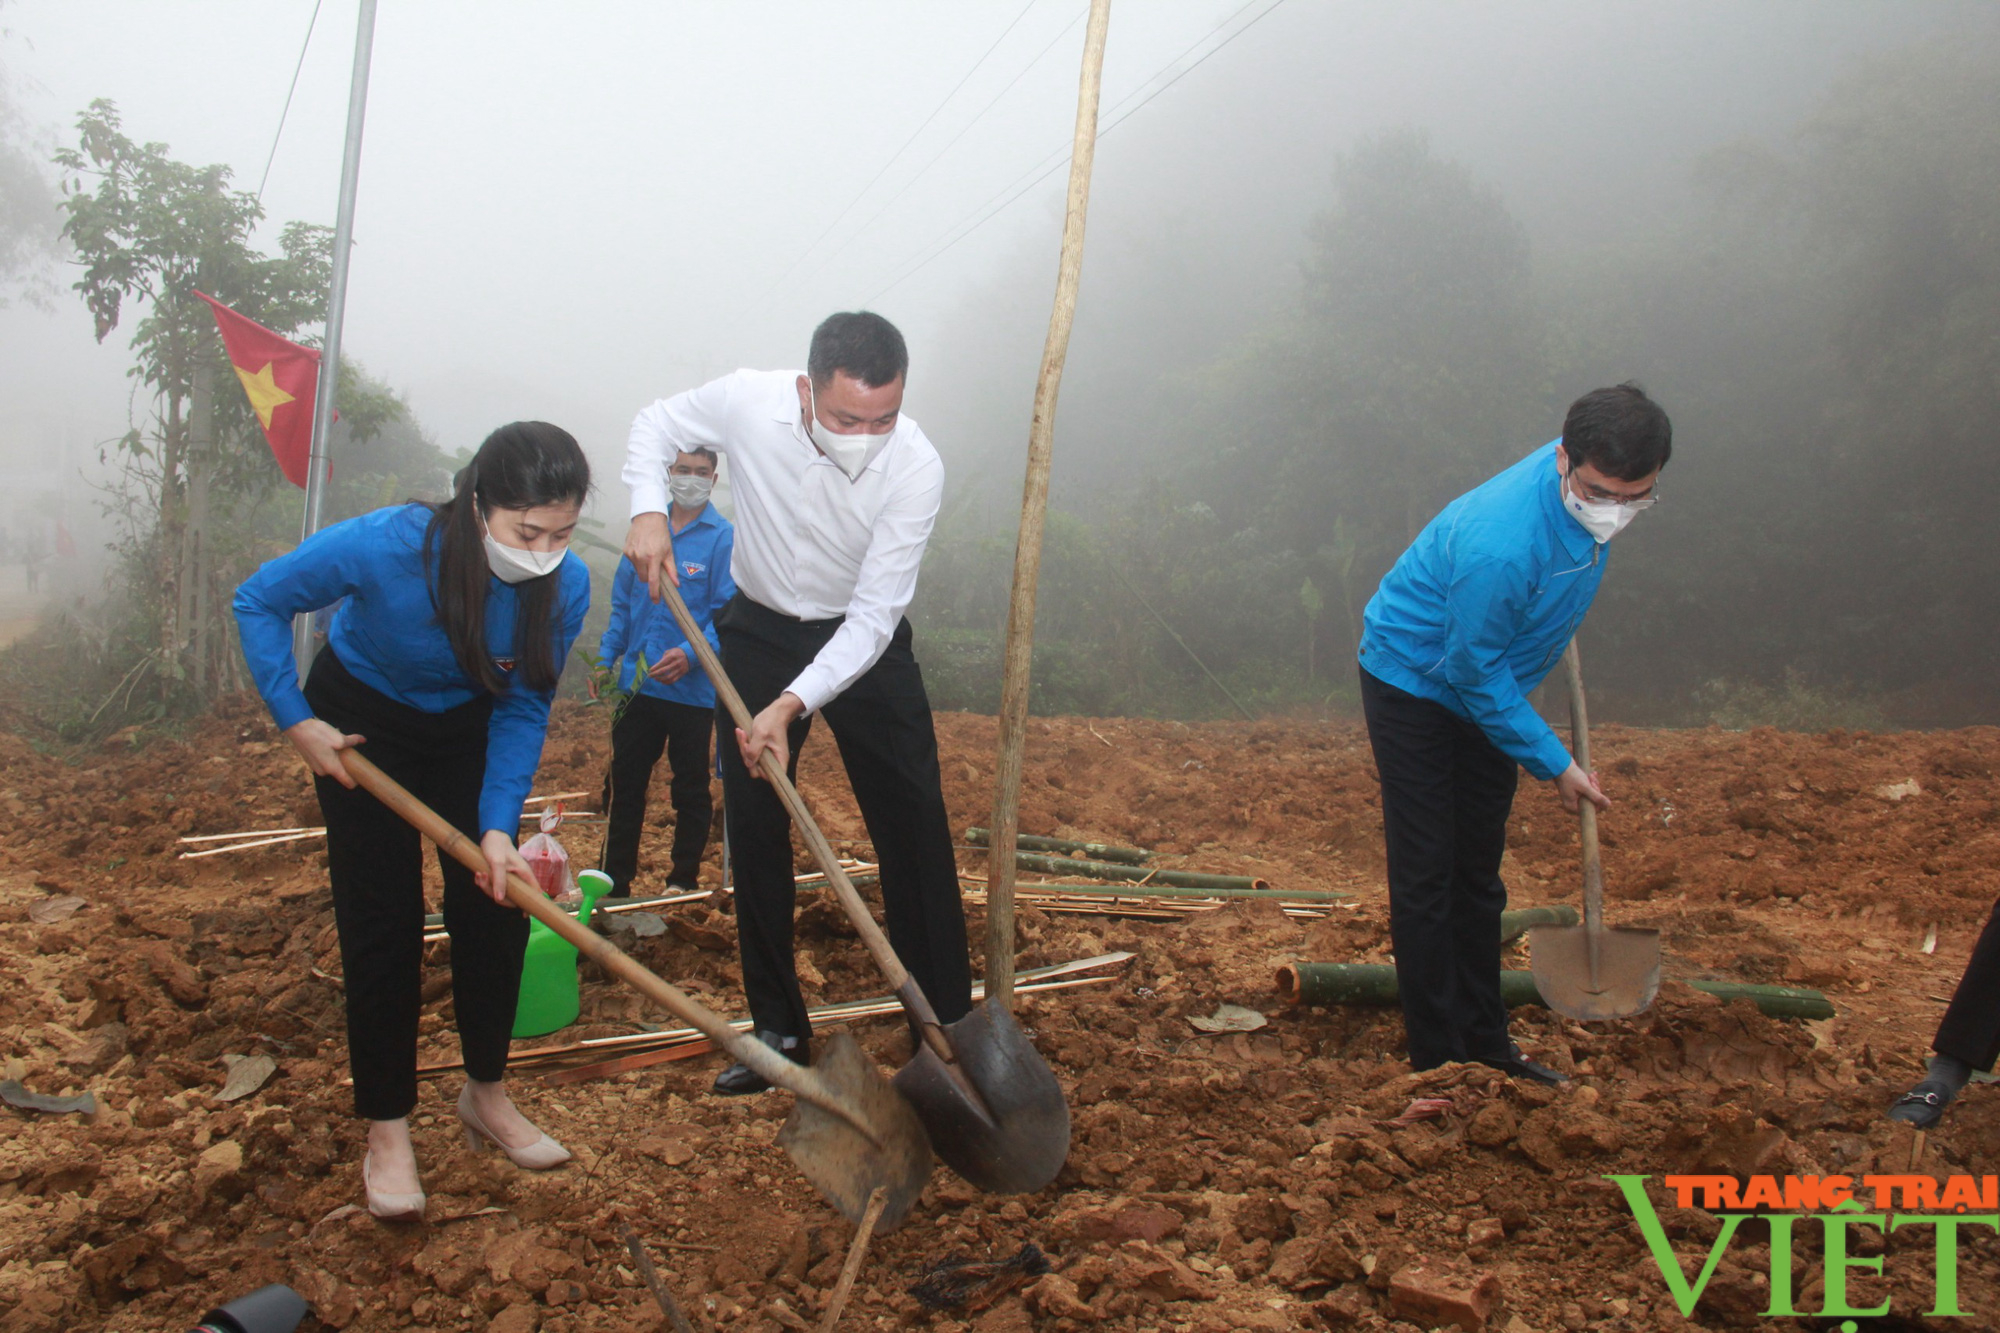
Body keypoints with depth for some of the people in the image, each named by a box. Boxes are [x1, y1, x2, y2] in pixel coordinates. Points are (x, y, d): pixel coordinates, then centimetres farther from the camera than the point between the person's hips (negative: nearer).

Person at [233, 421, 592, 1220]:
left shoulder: (566, 587, -27)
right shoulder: (386, 546, -36)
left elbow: (523, 709, -16)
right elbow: (259, 601, -19)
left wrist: (498, 825, -26)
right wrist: (294, 720, -21)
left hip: (467, 730, 3)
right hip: (361, 725, -3)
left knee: (495, 909, 1)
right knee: (383, 923, -5)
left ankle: (486, 1095, 22)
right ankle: (386, 1130, 9)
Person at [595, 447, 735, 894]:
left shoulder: (724, 538, -8)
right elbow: (623, 602, 13)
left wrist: (692, 654, -27)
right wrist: (606, 657, 6)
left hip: (692, 688, -5)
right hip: (637, 685, 5)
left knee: (690, 790, 9)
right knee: (623, 783, 12)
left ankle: (683, 880, 22)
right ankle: (616, 879, 24)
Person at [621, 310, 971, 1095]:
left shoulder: (917, 466, -27)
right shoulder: (748, 403, -23)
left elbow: (875, 613, -26)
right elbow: (656, 425, -1)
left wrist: (792, 705, -35)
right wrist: (648, 510, -19)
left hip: (865, 643, -1)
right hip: (761, 633, 2)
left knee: (914, 829, -5)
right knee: (755, 829, 1)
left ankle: (947, 1026, 6)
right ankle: (780, 1031, 12)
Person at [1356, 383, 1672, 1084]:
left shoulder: (1587, 483, -15)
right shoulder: (1500, 545, -39)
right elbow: (1475, 671, -27)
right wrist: (1556, 764, -19)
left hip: (1485, 685, 8)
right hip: (1415, 681, -8)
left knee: (1479, 869, 14)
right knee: (1426, 877, -5)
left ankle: (1484, 1038, 24)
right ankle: (1437, 1060, 3)